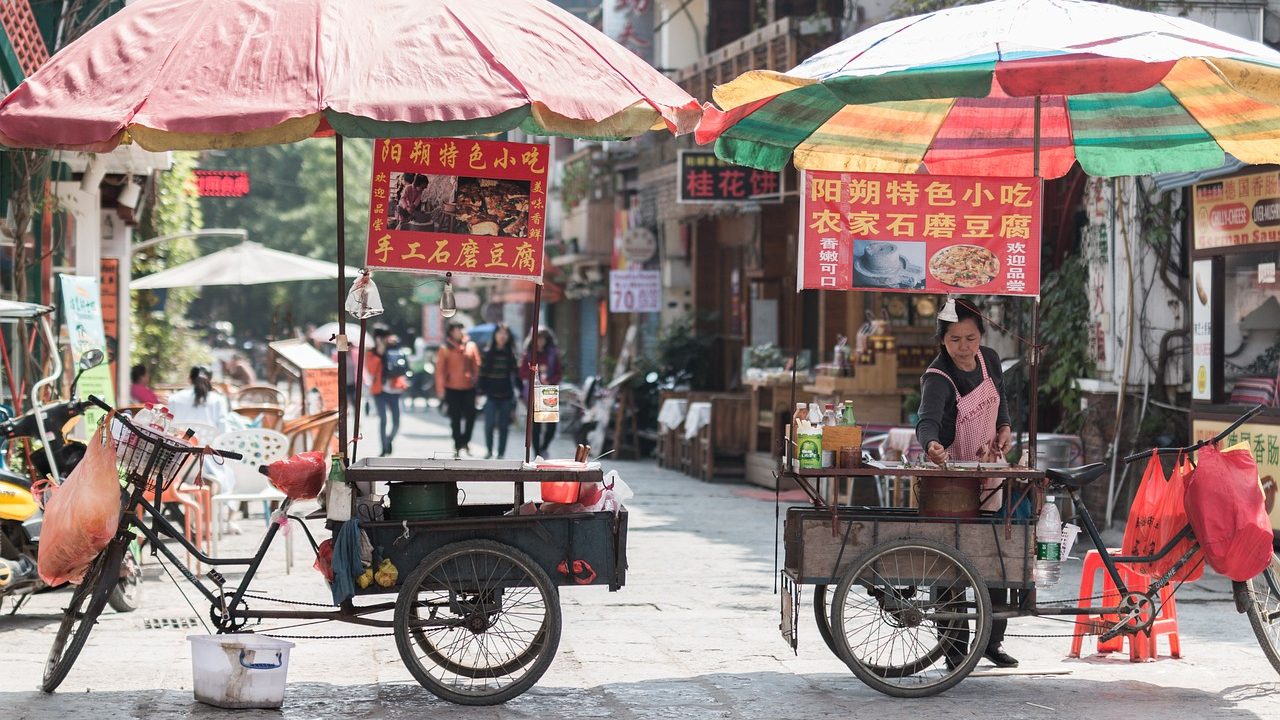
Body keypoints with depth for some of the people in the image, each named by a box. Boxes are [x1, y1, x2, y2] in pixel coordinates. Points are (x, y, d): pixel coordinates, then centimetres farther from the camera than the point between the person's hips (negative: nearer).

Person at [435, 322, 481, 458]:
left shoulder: (471, 346, 4)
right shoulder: (445, 349, -2)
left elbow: (476, 366, 5)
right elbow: (440, 369, -2)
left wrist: (476, 380, -1)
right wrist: (441, 388, -6)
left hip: (469, 387, 1)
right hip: (452, 389, -1)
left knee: (471, 415, -6)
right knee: (455, 419, 6)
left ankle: (465, 441, 15)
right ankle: (457, 446, 15)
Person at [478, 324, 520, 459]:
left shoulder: (511, 354, 5)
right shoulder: (487, 353, 1)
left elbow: (516, 375, 7)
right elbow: (482, 375, 1)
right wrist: (481, 392, -4)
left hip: (506, 396, 1)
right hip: (491, 395, -1)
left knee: (503, 426, 4)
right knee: (489, 425, -7)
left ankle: (501, 453, 12)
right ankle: (489, 450, 12)